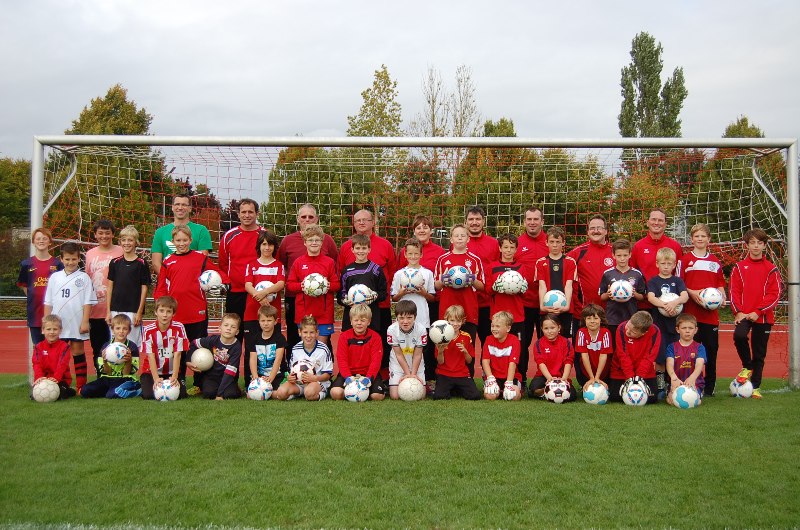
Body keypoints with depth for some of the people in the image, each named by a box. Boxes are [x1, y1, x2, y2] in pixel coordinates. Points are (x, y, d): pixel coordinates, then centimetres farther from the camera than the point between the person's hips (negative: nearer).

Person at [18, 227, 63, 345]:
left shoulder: (57, 264, 1)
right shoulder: (27, 264, 5)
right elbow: (22, 285, 13)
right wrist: (33, 297, 2)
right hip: (34, 310, 1)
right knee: (38, 346, 10)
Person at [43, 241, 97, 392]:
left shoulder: (84, 278, -1)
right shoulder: (54, 277, 8)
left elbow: (88, 302, -3)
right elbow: (48, 302, 10)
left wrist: (85, 321, -9)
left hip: (77, 323, -3)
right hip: (57, 324, 3)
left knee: (78, 351, 3)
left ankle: (81, 385, 8)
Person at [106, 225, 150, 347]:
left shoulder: (141, 264, -2)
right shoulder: (115, 263, 7)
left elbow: (144, 289, -2)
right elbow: (110, 287, 9)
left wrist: (139, 312, -6)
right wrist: (108, 311, 5)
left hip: (133, 310, -3)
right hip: (115, 310, 3)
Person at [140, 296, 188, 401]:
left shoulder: (178, 328, -10)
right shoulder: (148, 330, -11)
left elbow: (177, 355, -13)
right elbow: (151, 356, -16)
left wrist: (174, 377, -23)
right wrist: (156, 379, -26)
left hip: (171, 372, 0)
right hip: (151, 371, 0)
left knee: (180, 394, -20)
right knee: (148, 395, -21)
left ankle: (181, 383, 15)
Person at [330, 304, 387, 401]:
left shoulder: (375, 337, -2)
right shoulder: (344, 336, 0)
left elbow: (376, 360, -8)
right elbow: (341, 359, -6)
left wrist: (369, 378, -23)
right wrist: (348, 377, -21)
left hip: (368, 373, -1)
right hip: (349, 372, 1)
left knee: (377, 396, -22)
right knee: (336, 393, -23)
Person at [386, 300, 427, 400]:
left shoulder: (421, 329, -24)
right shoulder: (392, 330, -24)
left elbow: (417, 355, -15)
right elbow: (399, 355, -17)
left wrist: (413, 374, -18)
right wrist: (408, 373, -17)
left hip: (416, 364, 1)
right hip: (398, 364, 0)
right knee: (395, 396, -7)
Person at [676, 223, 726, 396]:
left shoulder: (715, 261, 14)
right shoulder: (685, 259, 4)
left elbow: (720, 284, 18)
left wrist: (721, 294, -1)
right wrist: (692, 293, -13)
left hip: (711, 312, 3)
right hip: (690, 311, -3)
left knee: (711, 348, 5)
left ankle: (709, 387, 16)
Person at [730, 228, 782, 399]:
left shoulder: (771, 269, 4)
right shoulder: (739, 267, 6)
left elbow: (775, 295, -2)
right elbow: (734, 291, 1)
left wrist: (758, 312, -12)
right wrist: (738, 312, -11)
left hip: (764, 317, 1)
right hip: (744, 315, 0)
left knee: (759, 353, 5)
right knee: (739, 335, -28)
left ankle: (755, 387, 18)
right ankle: (747, 366, -2)